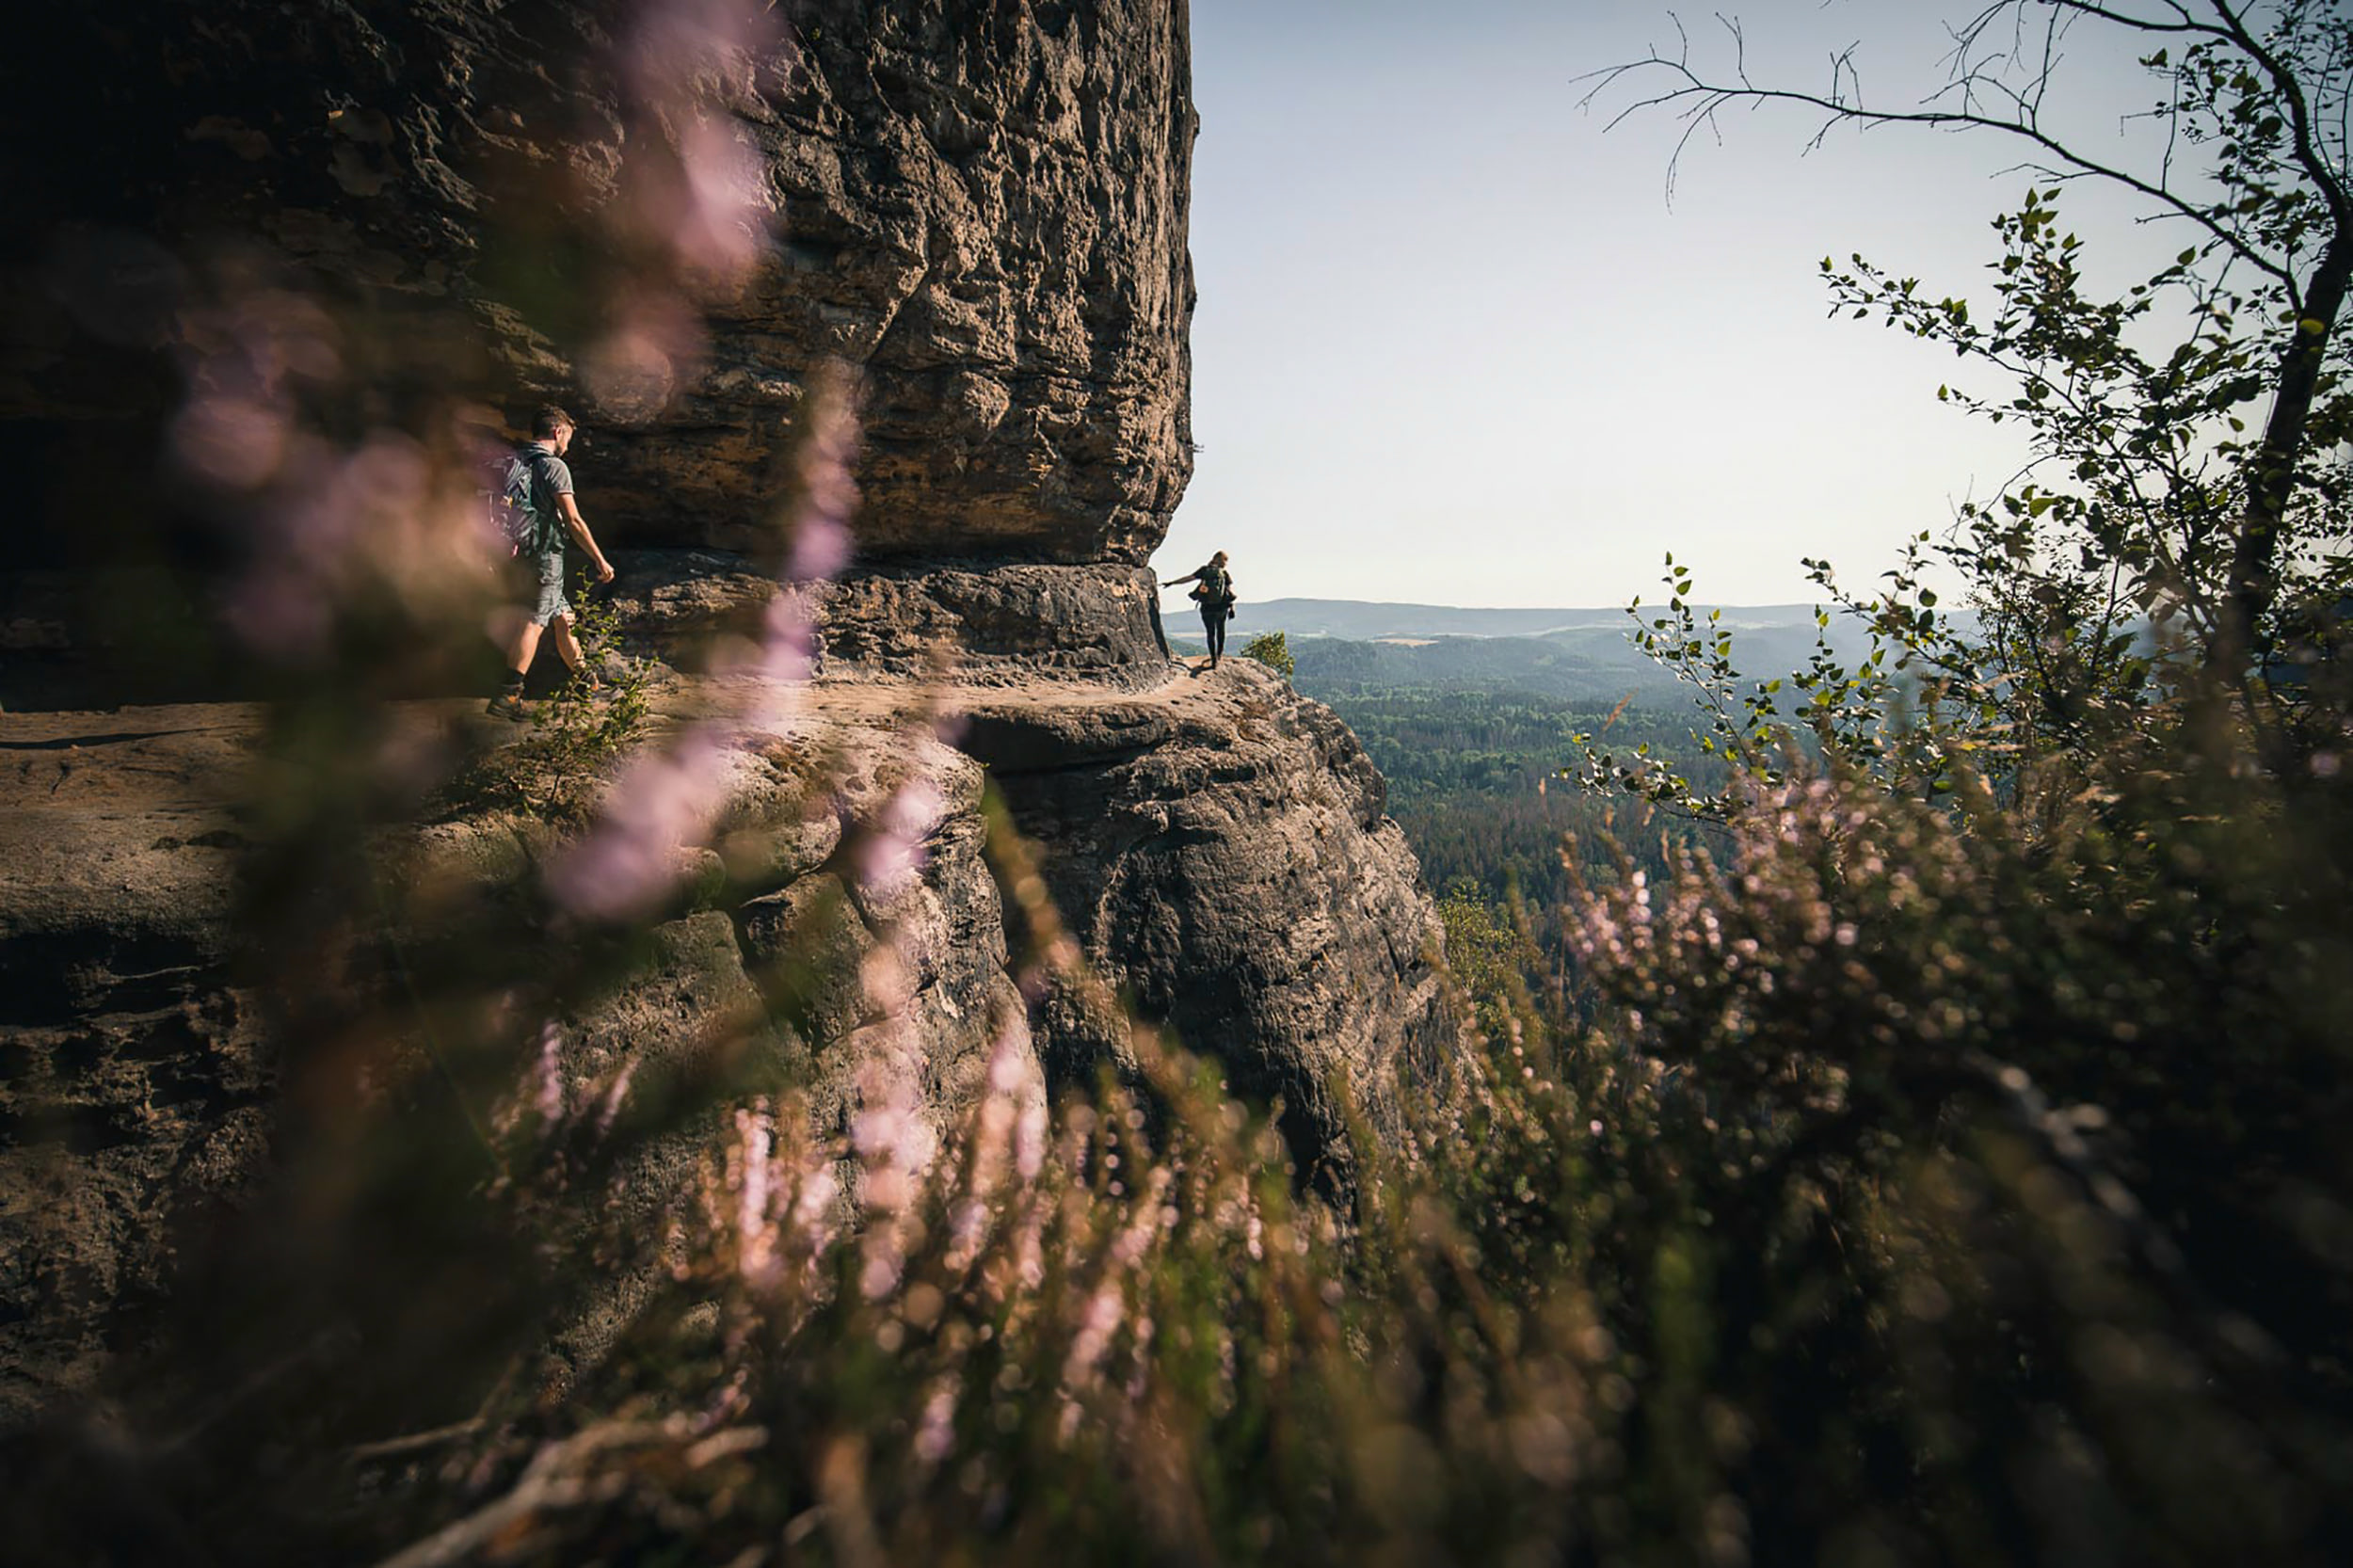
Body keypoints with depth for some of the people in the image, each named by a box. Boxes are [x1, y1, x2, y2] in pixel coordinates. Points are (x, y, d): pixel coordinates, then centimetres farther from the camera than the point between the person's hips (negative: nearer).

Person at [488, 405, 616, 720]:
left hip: (518, 555, 8)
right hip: (544, 555, -8)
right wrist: (600, 561, -9)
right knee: (534, 621, -12)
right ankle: (508, 695, -20)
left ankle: (587, 682, 30)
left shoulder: (512, 461, 14)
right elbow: (574, 521, -14)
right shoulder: (553, 466, -9)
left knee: (563, 617, 18)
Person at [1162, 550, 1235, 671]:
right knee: (1220, 629, 26)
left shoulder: (1204, 570, 1)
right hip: (1221, 607, 0)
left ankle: (1214, 659, 3)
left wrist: (1171, 583, -2)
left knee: (1210, 633, 9)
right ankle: (1220, 653, 31)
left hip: (1206, 608, 0)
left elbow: (1189, 578, -5)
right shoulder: (1225, 574, -1)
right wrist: (1232, 607, -7)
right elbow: (1230, 591, -9)